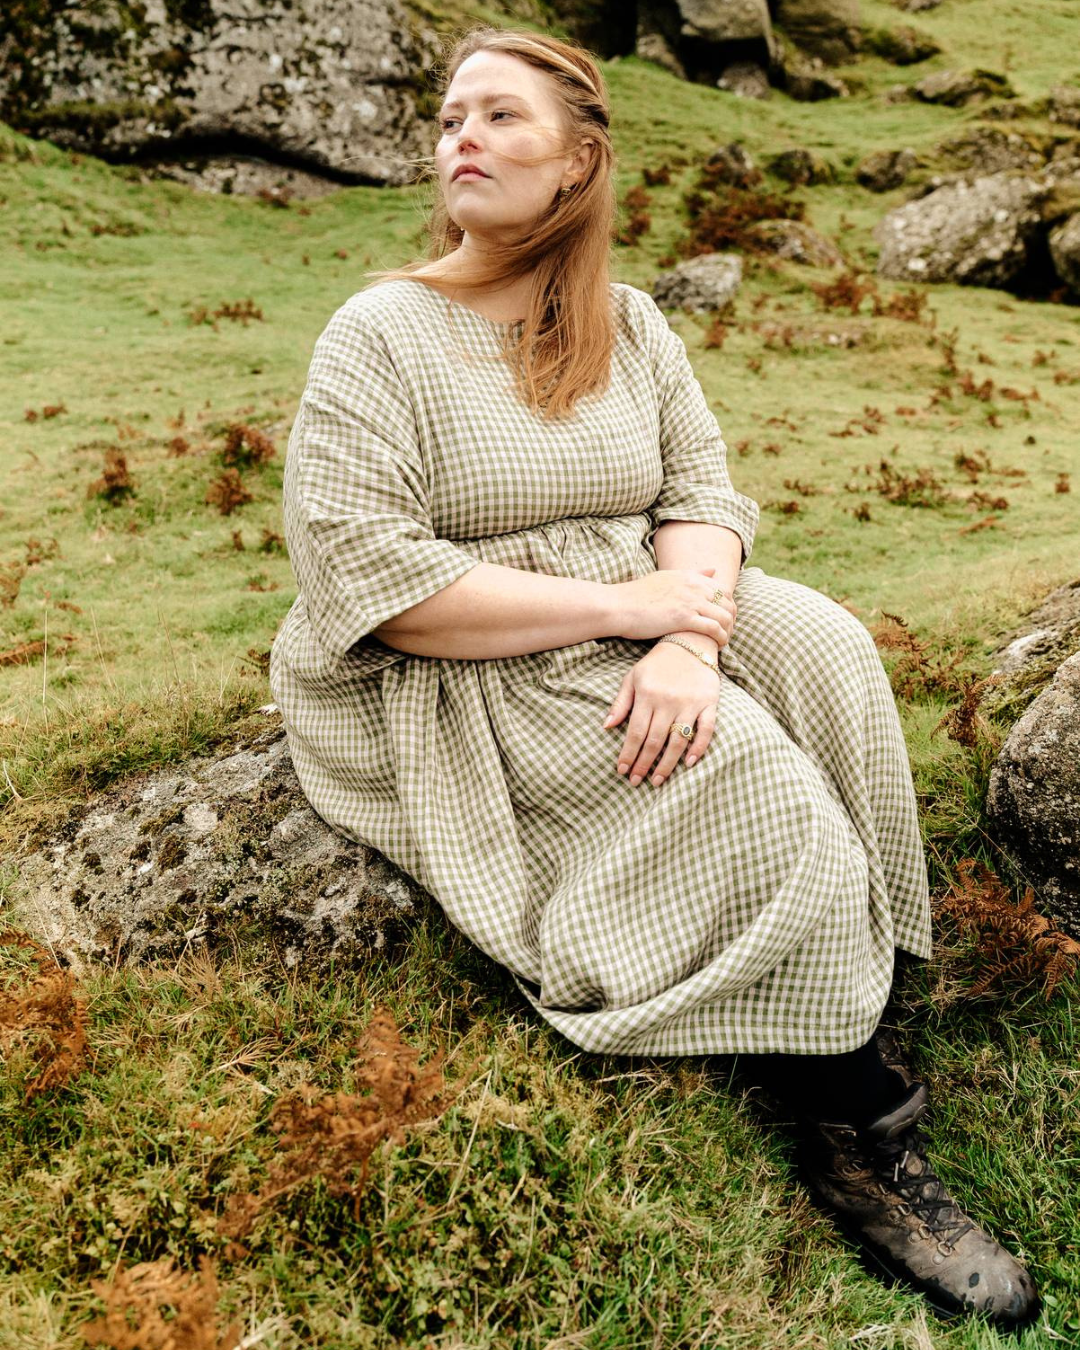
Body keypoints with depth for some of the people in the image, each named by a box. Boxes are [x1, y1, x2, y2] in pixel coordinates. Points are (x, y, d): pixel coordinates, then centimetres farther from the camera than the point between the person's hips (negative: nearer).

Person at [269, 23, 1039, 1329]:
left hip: (632, 622, 6)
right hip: (446, 690, -5)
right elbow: (365, 579, -19)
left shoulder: (630, 325, 10)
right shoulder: (381, 335, -9)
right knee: (742, 775, -23)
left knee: (820, 647, -18)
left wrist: (690, 637, -22)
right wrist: (620, 605, -21)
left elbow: (704, 487, 1)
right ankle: (861, 1135, -9)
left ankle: (849, 1003, -10)